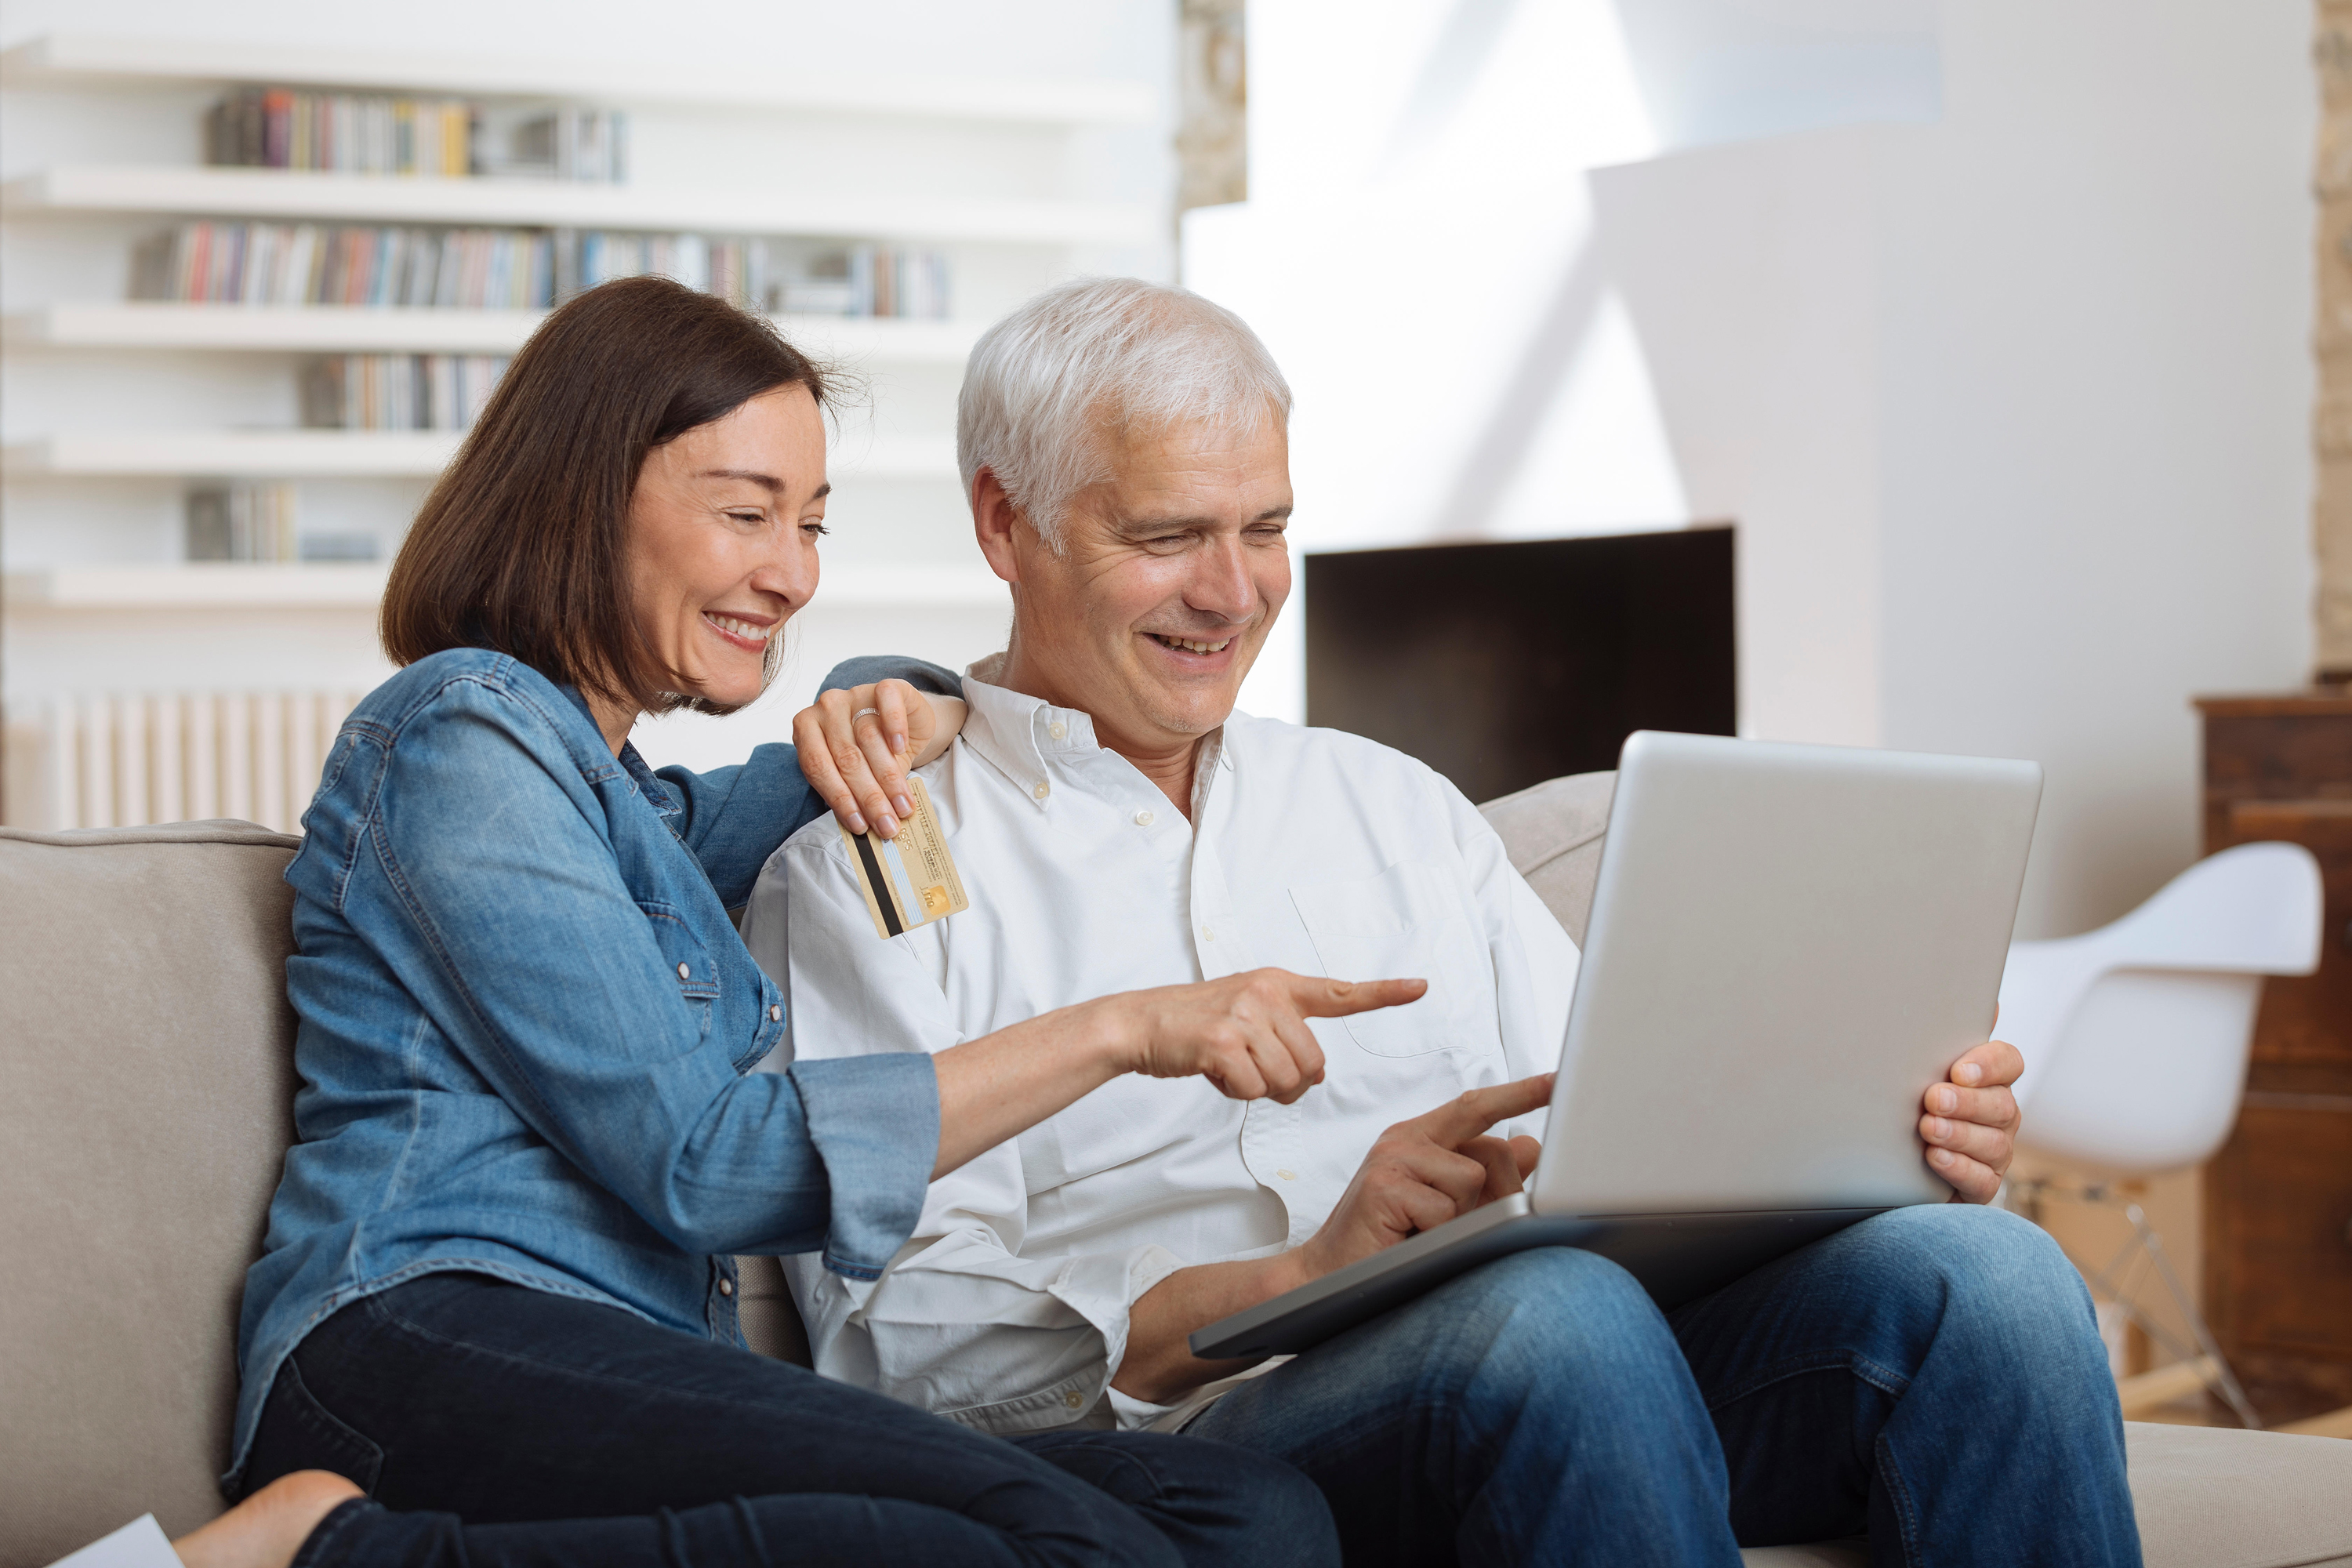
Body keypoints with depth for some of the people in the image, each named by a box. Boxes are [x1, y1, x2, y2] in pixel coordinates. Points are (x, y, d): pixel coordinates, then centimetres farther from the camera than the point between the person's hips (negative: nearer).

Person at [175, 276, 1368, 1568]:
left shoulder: (615, 795, 30)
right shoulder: (464, 733, 1)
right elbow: (693, 1163, -7)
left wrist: (896, 713, 21)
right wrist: (1118, 1033, -8)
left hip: (648, 1399, 9)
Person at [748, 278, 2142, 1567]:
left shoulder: (1393, 807, 27)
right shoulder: (866, 872, 8)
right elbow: (904, 1337, -4)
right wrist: (1304, 1277, -18)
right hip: (1195, 1444, -5)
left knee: (1981, 1267, -24)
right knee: (1557, 1310, -39)